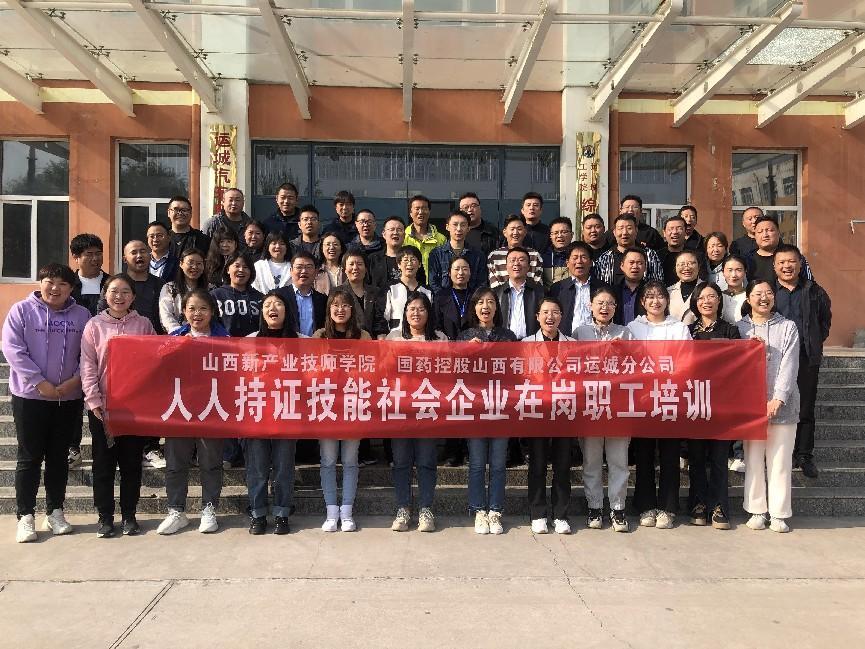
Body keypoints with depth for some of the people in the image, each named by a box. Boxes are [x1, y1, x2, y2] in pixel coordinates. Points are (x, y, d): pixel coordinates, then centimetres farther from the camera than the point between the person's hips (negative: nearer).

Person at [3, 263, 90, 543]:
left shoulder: (82, 316, 4)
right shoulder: (22, 310, -3)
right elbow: (13, 349, -10)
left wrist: (75, 379, -12)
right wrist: (41, 383, -16)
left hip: (69, 398, 3)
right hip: (30, 396, -2)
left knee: (59, 455, 12)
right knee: (30, 456, 4)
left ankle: (55, 512, 23)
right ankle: (25, 515, 14)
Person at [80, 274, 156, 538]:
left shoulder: (143, 324, 3)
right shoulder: (94, 325, 2)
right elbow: (87, 366, -2)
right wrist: (94, 401, -9)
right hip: (103, 405, 0)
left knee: (132, 461, 8)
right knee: (104, 461, 7)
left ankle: (129, 515, 20)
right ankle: (105, 515, 19)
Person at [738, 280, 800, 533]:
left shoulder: (788, 327, 6)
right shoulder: (739, 328, 9)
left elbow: (789, 365, -3)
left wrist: (778, 399, -12)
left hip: (782, 403, 0)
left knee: (780, 459, 1)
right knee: (753, 458, 3)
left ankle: (779, 513, 10)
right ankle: (757, 511, 14)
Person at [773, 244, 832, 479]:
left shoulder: (814, 291, 8)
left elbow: (825, 319, 18)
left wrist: (816, 342, 10)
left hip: (807, 358, 1)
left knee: (806, 409, 6)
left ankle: (805, 455, 16)